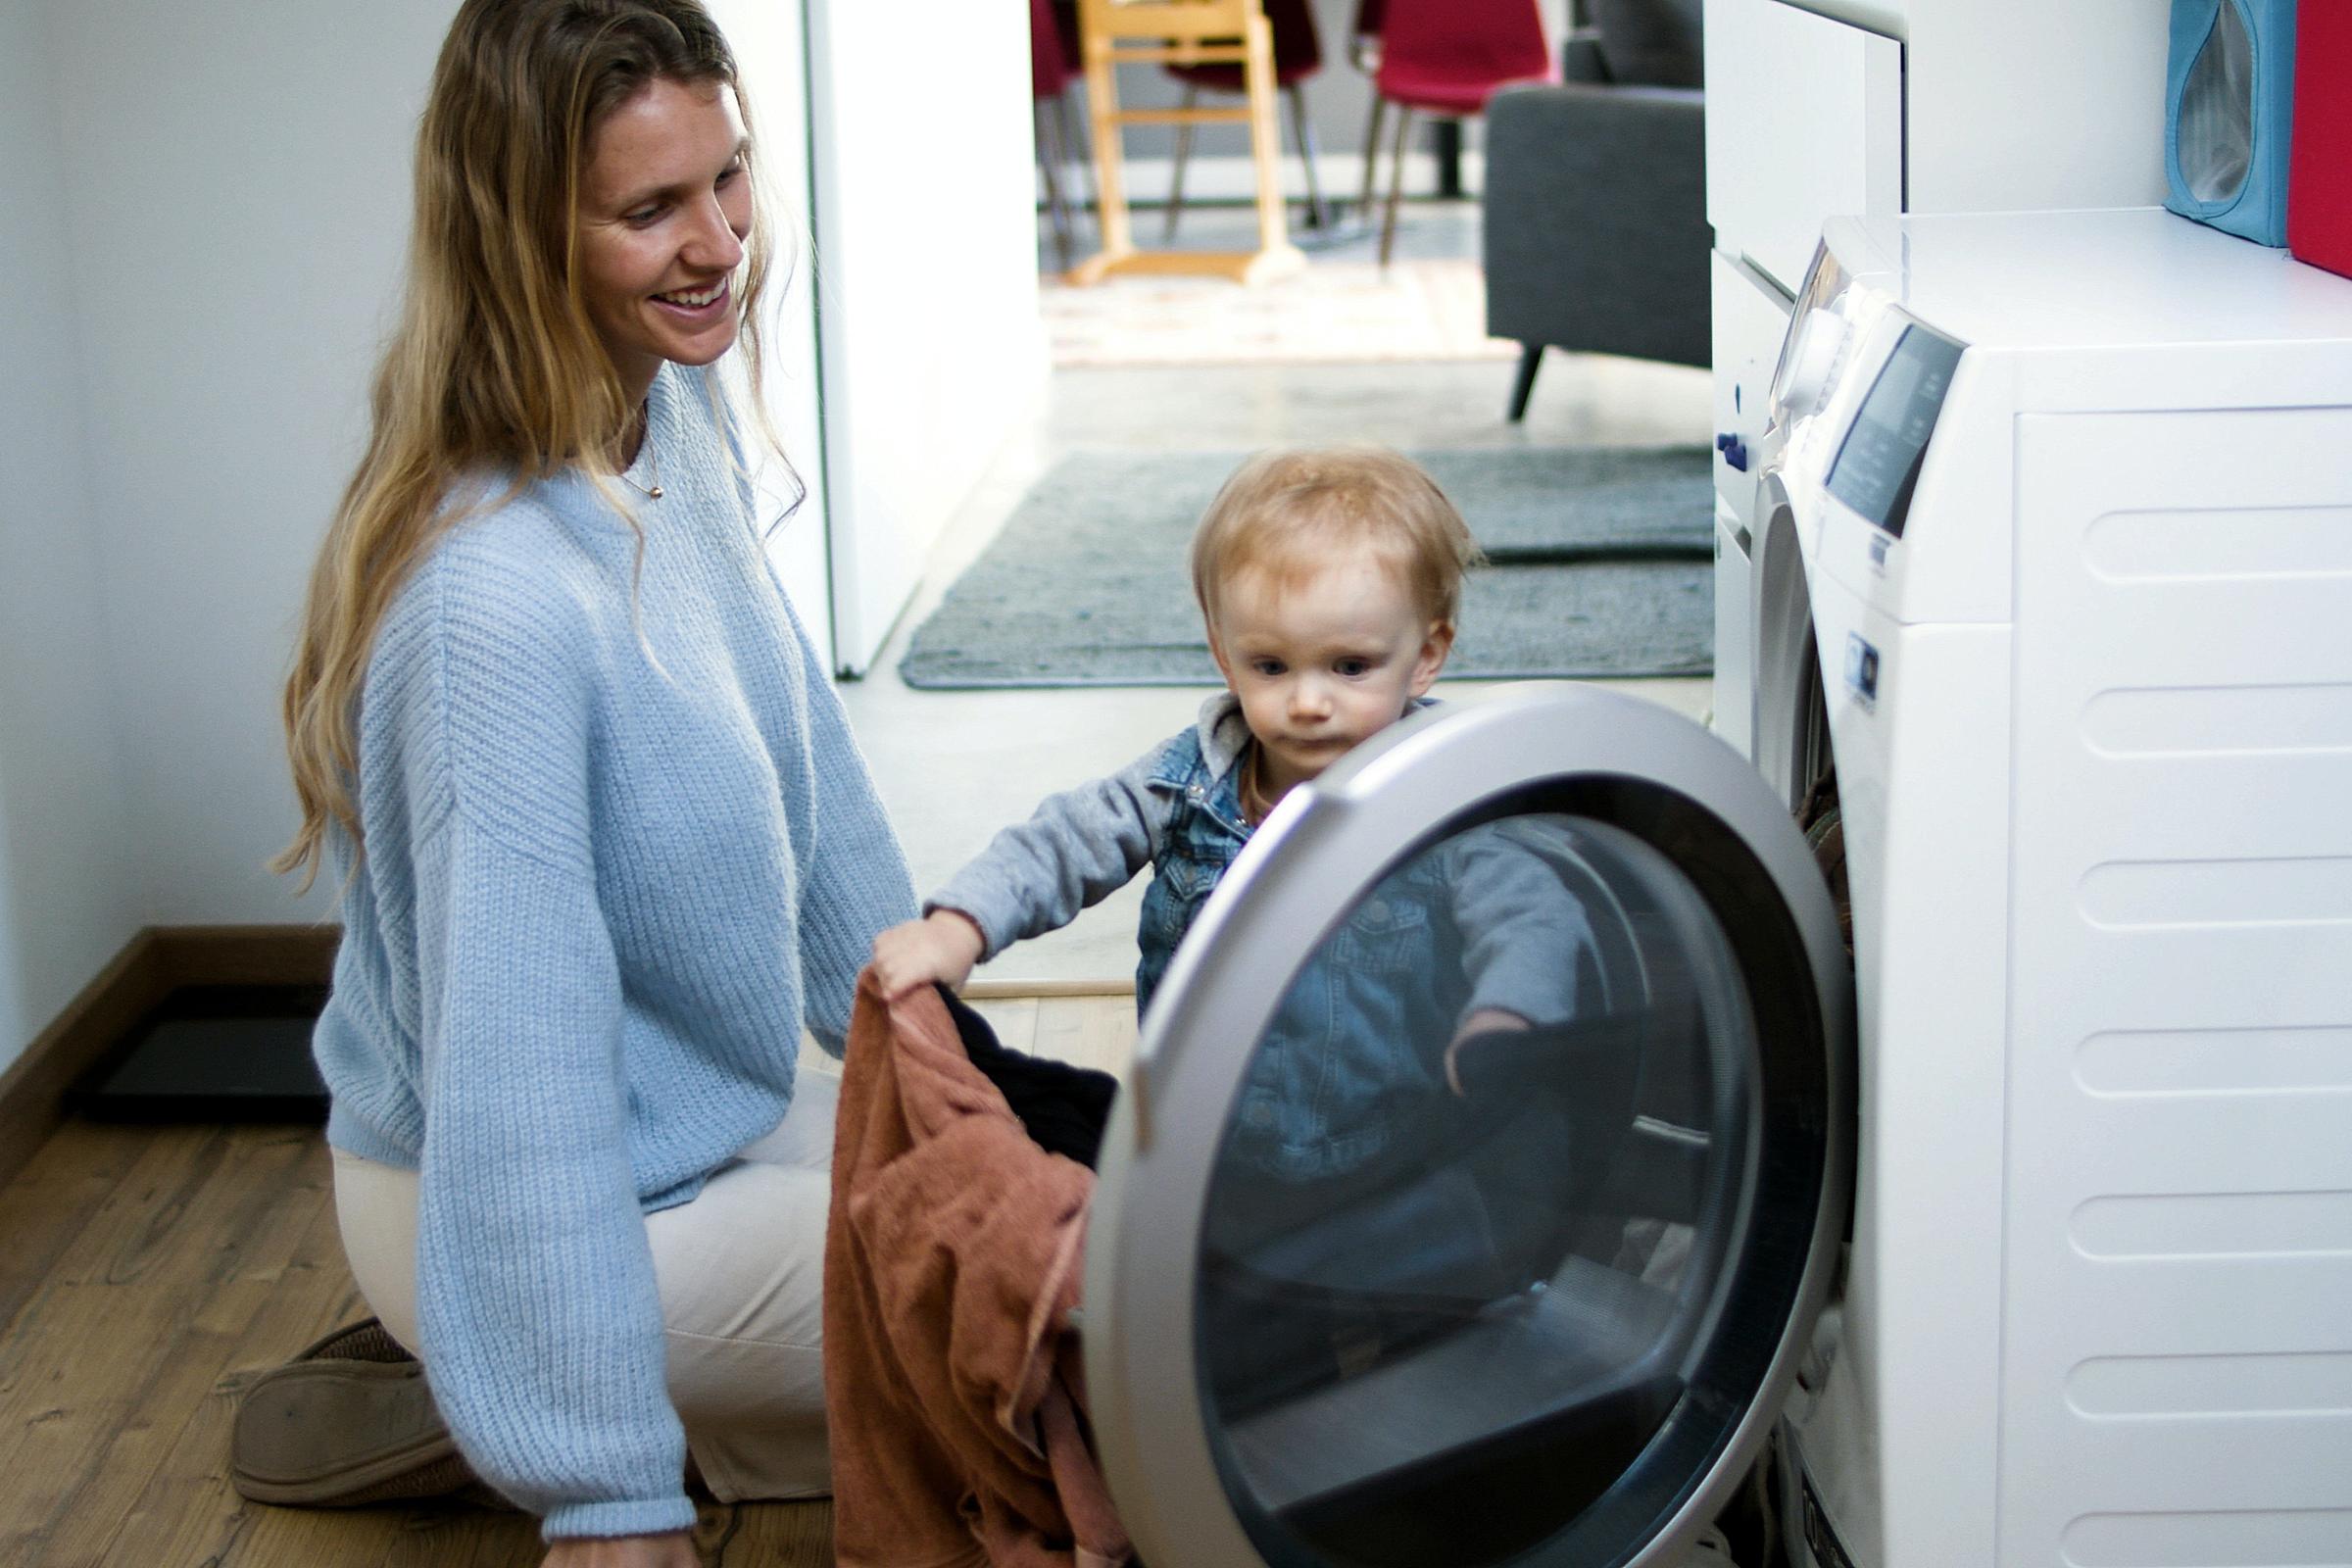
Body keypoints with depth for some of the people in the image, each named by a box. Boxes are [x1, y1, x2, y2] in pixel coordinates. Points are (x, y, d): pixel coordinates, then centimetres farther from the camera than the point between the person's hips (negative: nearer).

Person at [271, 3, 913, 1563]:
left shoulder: (679, 411, -7)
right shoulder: (494, 599, -34)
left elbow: (800, 741, 7)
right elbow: (520, 1065, -31)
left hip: (708, 1111, 9)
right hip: (538, 1203, -9)